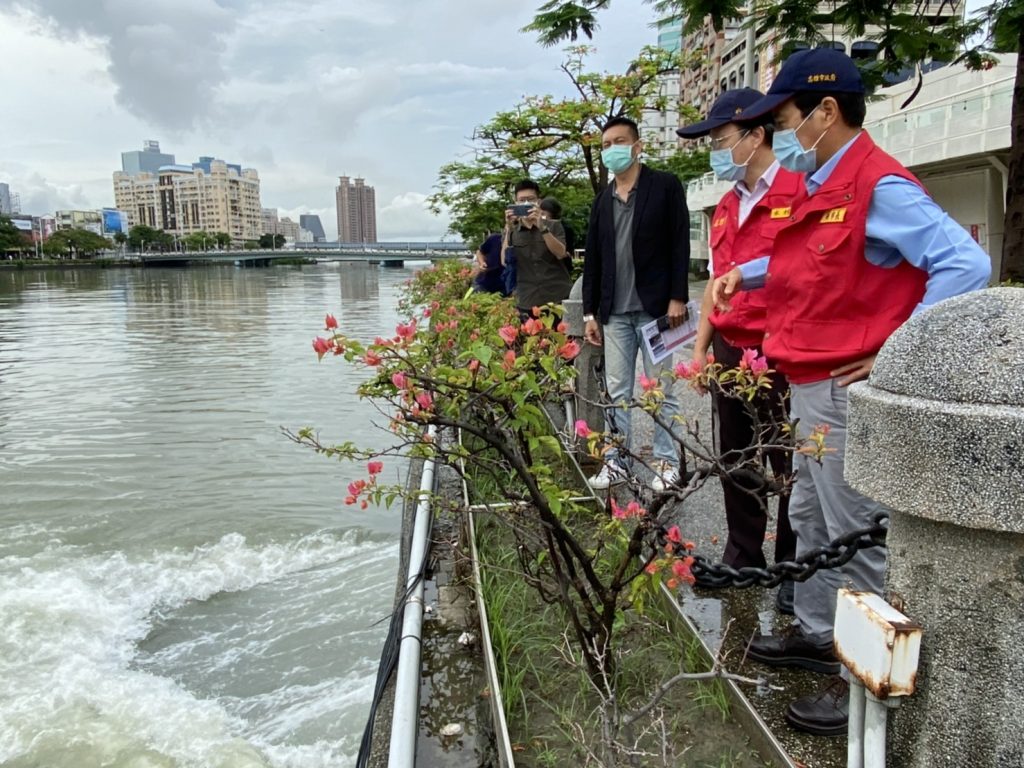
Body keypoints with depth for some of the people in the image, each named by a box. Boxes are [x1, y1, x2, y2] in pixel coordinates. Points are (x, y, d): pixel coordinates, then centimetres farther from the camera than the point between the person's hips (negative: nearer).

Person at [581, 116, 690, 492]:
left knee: (661, 389, 3)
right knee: (617, 391, 8)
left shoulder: (665, 186, 0)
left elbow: (680, 244, -5)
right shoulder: (603, 200, 14)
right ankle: (616, 460, 16)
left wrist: (677, 298, -12)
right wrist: (590, 312, 10)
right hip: (615, 312, 5)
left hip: (654, 307, -4)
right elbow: (592, 259, 14)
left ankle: (667, 462, 13)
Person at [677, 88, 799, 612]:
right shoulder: (726, 206, 15)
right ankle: (742, 556, 31)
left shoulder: (801, 194, -10)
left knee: (789, 467, 5)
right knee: (736, 462, 15)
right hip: (730, 353, 8)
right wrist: (700, 348, 13)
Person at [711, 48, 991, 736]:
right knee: (811, 521, 20)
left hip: (846, 392, -10)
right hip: (810, 387, 10)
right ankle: (817, 635, 36)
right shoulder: (823, 185, 13)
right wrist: (745, 272, 15)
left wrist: (896, 352, -22)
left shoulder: (880, 186, -17)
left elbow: (968, 266, -23)